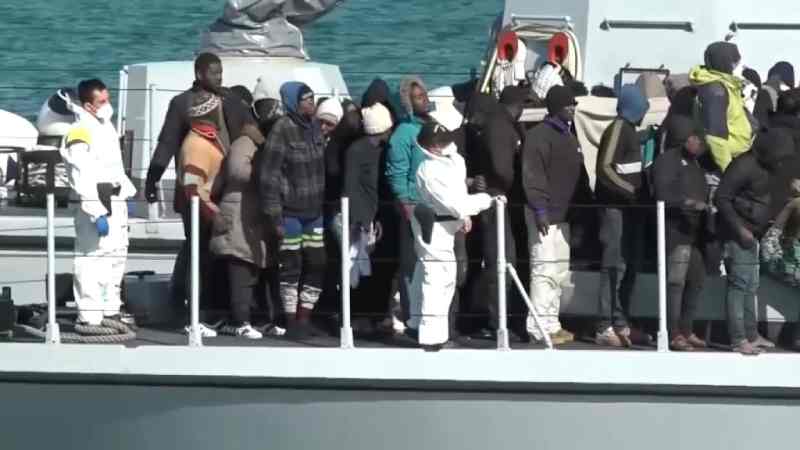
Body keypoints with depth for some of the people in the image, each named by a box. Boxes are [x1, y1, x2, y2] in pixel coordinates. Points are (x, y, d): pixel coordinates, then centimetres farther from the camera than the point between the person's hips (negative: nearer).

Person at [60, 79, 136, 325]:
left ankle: (110, 308, 29)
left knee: (117, 254, 18)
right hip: (95, 203, -10)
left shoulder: (106, 126, 13)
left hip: (116, 201, 10)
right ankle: (90, 316, -9)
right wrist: (97, 213, -27)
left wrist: (127, 191, 23)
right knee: (92, 257, -10)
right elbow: (83, 179, -23)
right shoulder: (81, 132, -18)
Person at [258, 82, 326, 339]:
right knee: (291, 266, -1)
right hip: (290, 211, -7)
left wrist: (326, 205, 13)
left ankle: (304, 318, 19)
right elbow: (269, 175, -15)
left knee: (317, 265, 8)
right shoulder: (282, 130, -14)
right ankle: (291, 322, 7)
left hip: (314, 211, 7)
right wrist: (273, 215, -17)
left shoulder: (313, 127, 7)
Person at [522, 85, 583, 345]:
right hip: (545, 215, -10)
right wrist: (540, 209, -23)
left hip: (563, 214, 10)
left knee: (560, 272, 13)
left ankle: (551, 323, 20)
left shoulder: (568, 136, 18)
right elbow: (532, 175, -18)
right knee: (545, 270, -12)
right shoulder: (540, 136, -12)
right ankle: (539, 326, -12)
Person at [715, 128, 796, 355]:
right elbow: (722, 198, -20)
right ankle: (738, 339, -10)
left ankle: (751, 335, 22)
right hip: (739, 234, -10)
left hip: (751, 234, 10)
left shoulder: (763, 167, 12)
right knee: (739, 285, -10)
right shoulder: (744, 166, -17)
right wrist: (739, 229, -21)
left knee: (751, 286, 15)